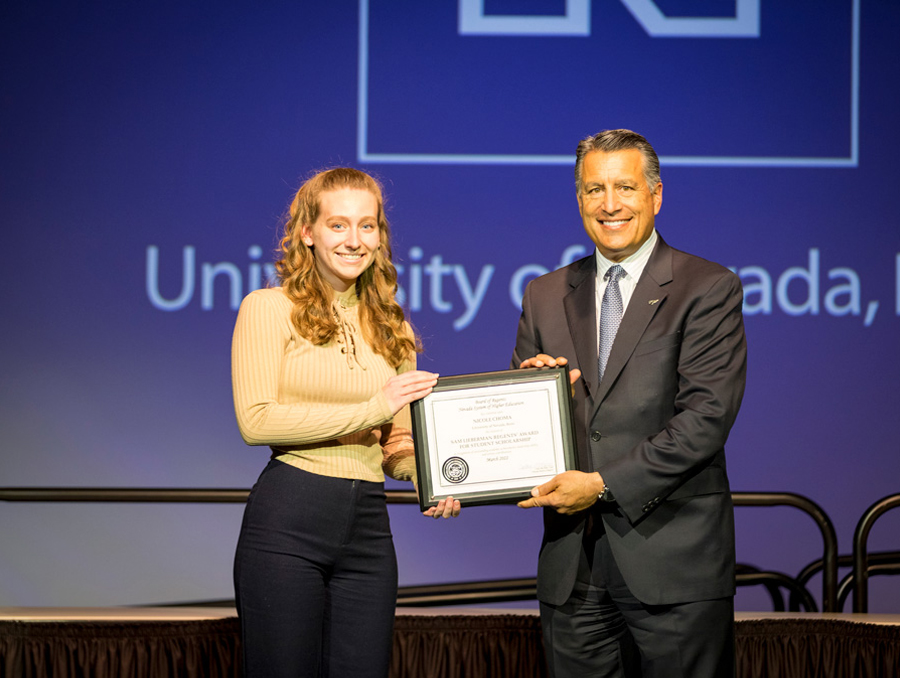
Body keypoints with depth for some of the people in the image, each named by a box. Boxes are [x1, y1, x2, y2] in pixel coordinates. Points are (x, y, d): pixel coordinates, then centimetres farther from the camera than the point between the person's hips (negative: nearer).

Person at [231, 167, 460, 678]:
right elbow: (255, 420, -10)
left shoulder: (391, 328, 17)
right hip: (287, 521, -5)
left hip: (368, 529, 5)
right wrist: (370, 409, -12)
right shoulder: (269, 309, 1)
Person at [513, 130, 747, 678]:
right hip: (572, 568, 4)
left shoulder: (709, 289, -1)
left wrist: (605, 484, -15)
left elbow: (706, 416, -11)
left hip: (672, 559, -4)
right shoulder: (546, 296, 15)